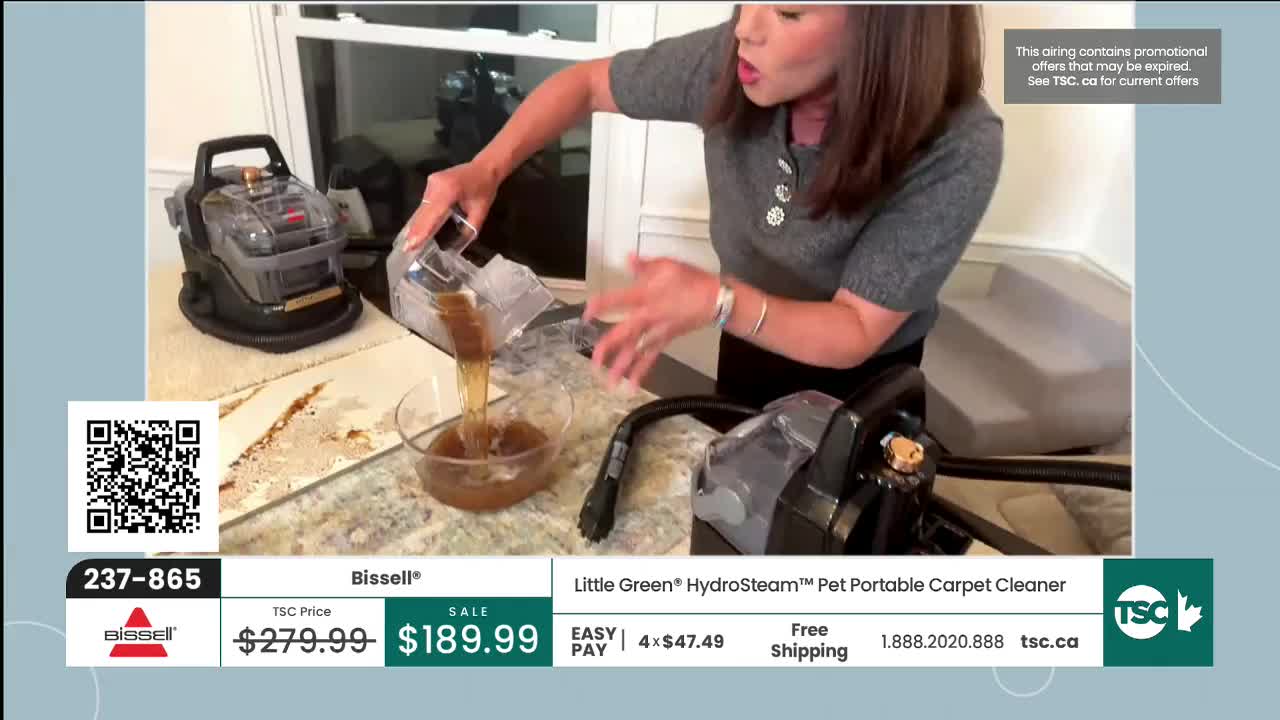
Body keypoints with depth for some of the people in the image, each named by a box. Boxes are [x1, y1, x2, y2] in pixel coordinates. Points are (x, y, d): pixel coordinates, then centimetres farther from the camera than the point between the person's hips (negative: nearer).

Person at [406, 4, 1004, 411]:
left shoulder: (957, 150, -34)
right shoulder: (733, 60, -26)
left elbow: (856, 332, -30)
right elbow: (586, 83, -10)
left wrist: (717, 300, -48)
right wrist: (486, 168, -26)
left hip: (857, 377, -2)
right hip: (747, 349, 3)